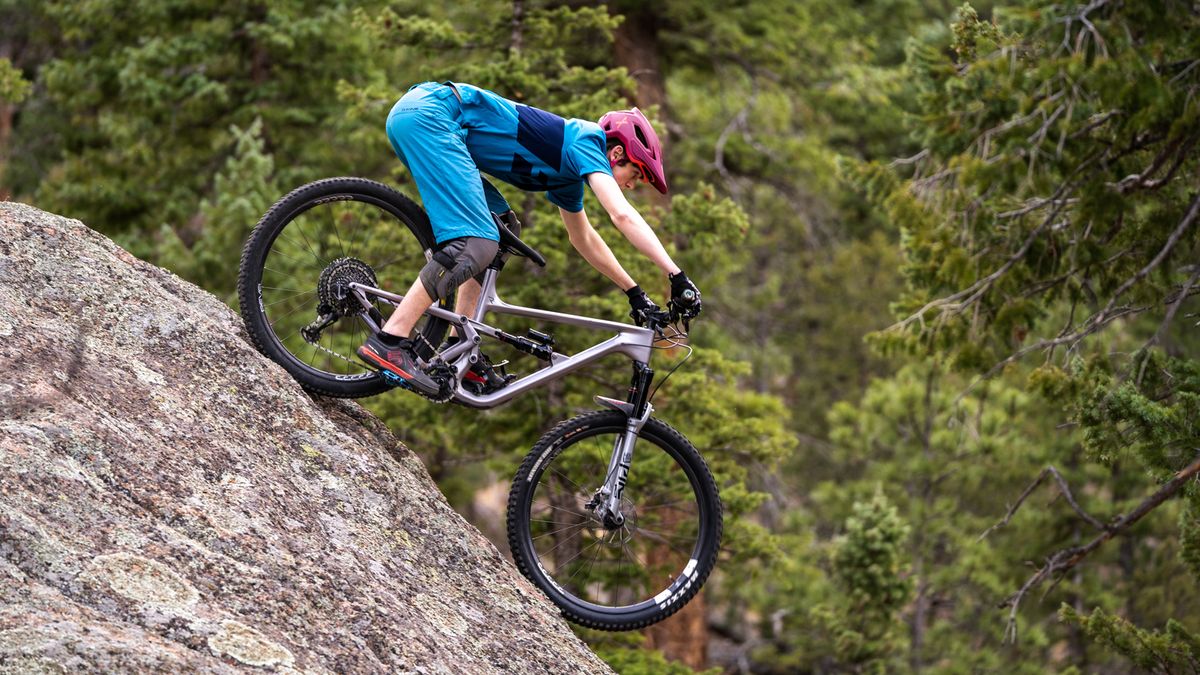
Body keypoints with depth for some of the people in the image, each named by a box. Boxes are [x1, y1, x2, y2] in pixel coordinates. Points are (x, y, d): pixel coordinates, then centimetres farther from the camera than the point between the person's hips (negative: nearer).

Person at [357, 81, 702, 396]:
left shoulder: (568, 167, 24)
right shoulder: (586, 141, -3)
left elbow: (584, 239, 38)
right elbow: (623, 215, -17)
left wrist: (634, 292, 39)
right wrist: (677, 277, -19)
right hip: (426, 114, -10)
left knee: (502, 229, 14)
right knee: (477, 246, -19)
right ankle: (389, 342, -27)